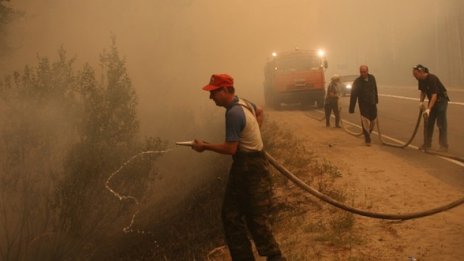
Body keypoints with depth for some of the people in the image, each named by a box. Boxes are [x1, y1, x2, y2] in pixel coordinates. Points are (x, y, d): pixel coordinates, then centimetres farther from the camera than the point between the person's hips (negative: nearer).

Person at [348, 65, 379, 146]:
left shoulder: (372, 78, -2)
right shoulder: (357, 82, -15)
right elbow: (353, 96, -18)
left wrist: (376, 99, 22)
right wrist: (351, 108, -21)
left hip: (372, 104, 4)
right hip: (363, 105, -4)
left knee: (373, 121, 12)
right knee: (366, 123, -9)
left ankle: (368, 133, 38)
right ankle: (367, 140, 1)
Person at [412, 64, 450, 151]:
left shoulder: (432, 79, -29)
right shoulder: (420, 80, -5)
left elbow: (434, 95, -33)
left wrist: (429, 109, -38)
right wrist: (421, 101, -5)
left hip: (441, 100, -8)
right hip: (432, 100, 8)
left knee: (441, 124, -7)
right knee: (428, 123, 6)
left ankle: (444, 146, -4)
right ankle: (427, 144, 13)